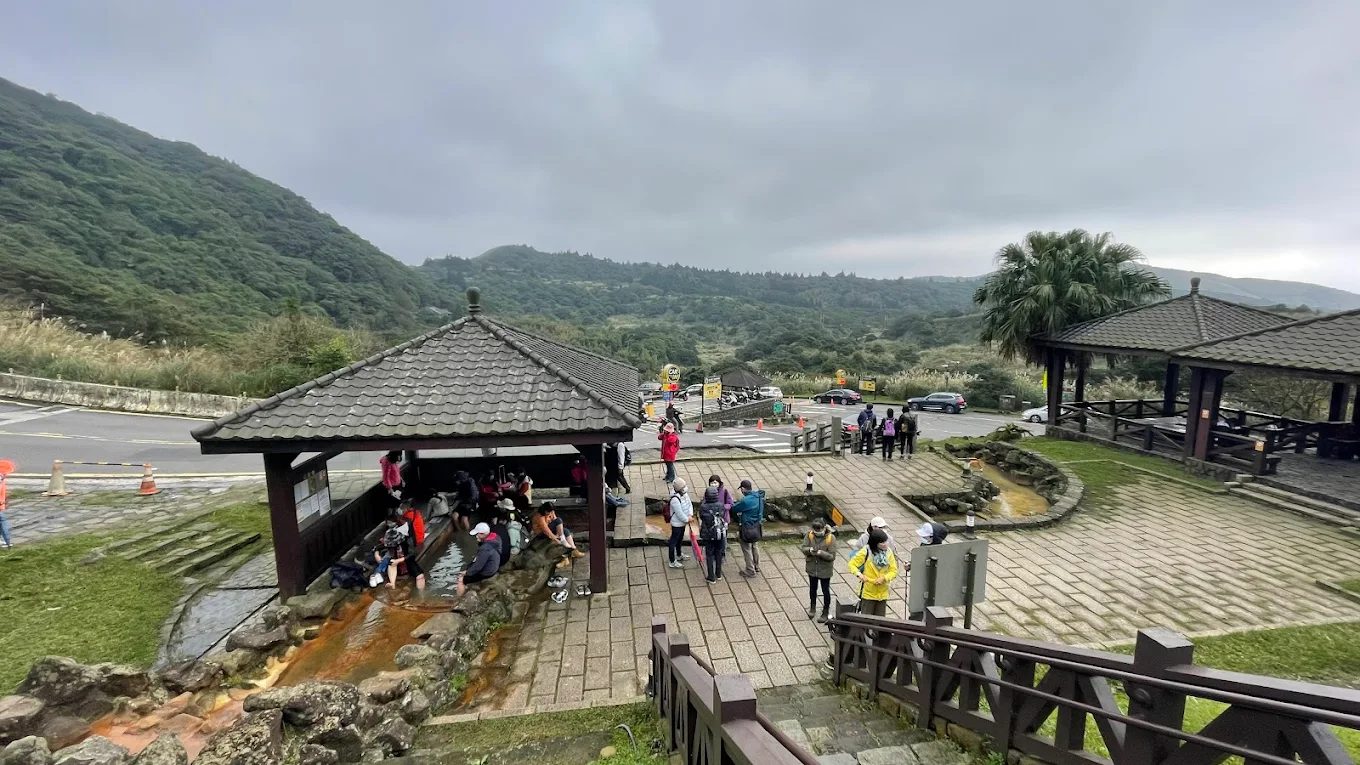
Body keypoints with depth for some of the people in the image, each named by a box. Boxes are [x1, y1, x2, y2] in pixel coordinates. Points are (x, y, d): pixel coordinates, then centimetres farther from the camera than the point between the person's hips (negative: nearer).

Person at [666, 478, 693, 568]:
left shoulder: (684, 494, -4)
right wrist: (687, 520, -13)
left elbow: (690, 504, 2)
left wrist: (690, 515, -14)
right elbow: (680, 514, -28)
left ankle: (679, 555, 47)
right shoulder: (675, 499, -32)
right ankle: (672, 562, 17)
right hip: (677, 524, -9)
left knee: (680, 539, 27)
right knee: (673, 542, 5)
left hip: (683, 522, 9)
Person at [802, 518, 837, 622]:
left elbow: (832, 556, -20)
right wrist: (809, 550, -30)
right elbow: (804, 548, -9)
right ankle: (812, 607, 45)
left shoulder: (831, 538, -20)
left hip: (825, 570, -3)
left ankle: (825, 612, 31)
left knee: (825, 591, 12)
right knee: (812, 589, 22)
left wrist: (821, 553, -35)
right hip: (812, 568, 3)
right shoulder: (809, 535, -11)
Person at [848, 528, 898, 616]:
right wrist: (858, 574, -28)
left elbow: (894, 571, 0)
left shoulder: (888, 552, -1)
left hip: (882, 594, 4)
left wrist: (884, 578, -17)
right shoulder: (866, 551, -13)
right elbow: (852, 564, -9)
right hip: (868, 593, -4)